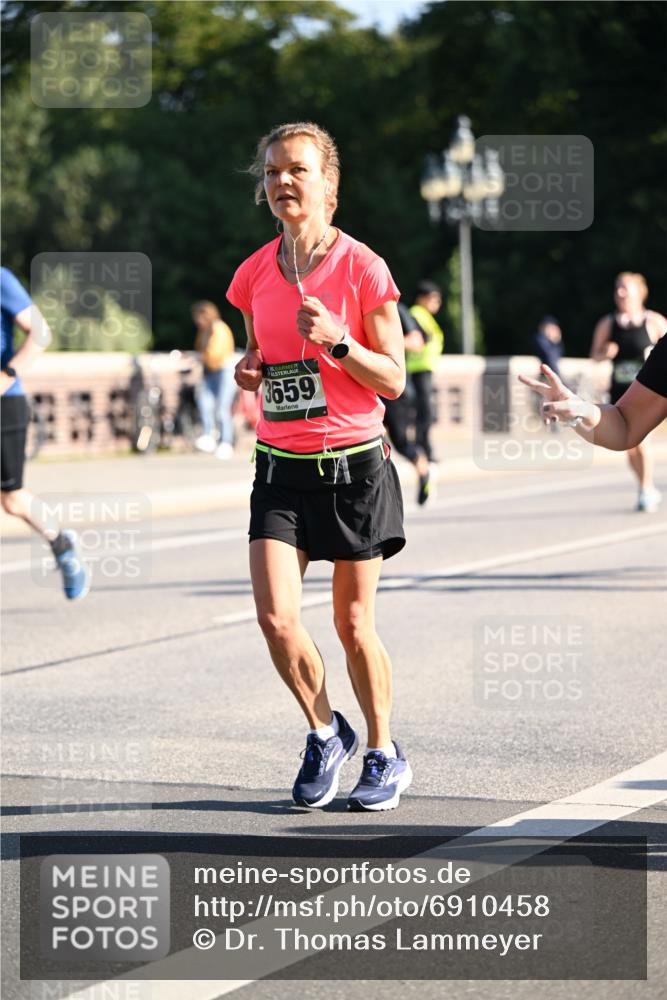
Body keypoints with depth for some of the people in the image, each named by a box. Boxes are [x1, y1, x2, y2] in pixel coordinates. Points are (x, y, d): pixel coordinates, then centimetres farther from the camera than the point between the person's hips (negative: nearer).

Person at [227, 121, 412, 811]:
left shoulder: (362, 269, -7)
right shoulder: (255, 273, 5)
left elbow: (393, 379, -6)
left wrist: (336, 339, -20)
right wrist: (248, 371, -2)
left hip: (353, 464, -3)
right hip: (280, 468, 3)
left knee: (353, 624, 4)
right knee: (275, 618, -10)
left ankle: (384, 755, 24)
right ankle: (324, 731, 15)